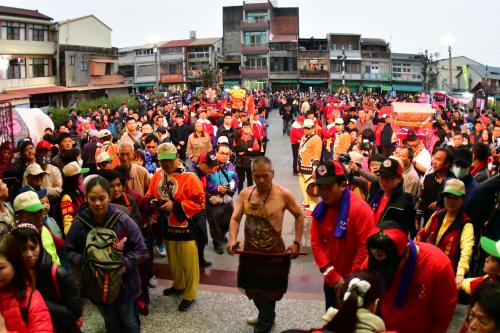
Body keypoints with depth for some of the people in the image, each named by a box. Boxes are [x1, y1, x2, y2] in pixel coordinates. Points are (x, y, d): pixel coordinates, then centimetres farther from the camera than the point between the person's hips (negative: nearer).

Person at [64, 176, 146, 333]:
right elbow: (70, 250, -1)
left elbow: (140, 250, -10)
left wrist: (124, 264, -24)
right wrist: (84, 262, -19)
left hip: (123, 282, -2)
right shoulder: (79, 223, -13)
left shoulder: (123, 220, -17)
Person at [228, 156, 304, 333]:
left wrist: (297, 242, -7)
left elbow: (299, 216, -2)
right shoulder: (245, 194, -3)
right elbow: (235, 219, -1)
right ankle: (266, 317, 50)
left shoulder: (283, 195, -15)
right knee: (254, 290, 23)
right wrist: (233, 240, -19)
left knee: (267, 293, 3)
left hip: (274, 253, -5)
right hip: (250, 251, 5)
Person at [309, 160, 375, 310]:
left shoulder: (360, 209, -22)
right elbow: (316, 244, -2)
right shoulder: (320, 210, -3)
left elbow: (365, 249, -21)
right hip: (330, 280, 6)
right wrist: (333, 276, -10)